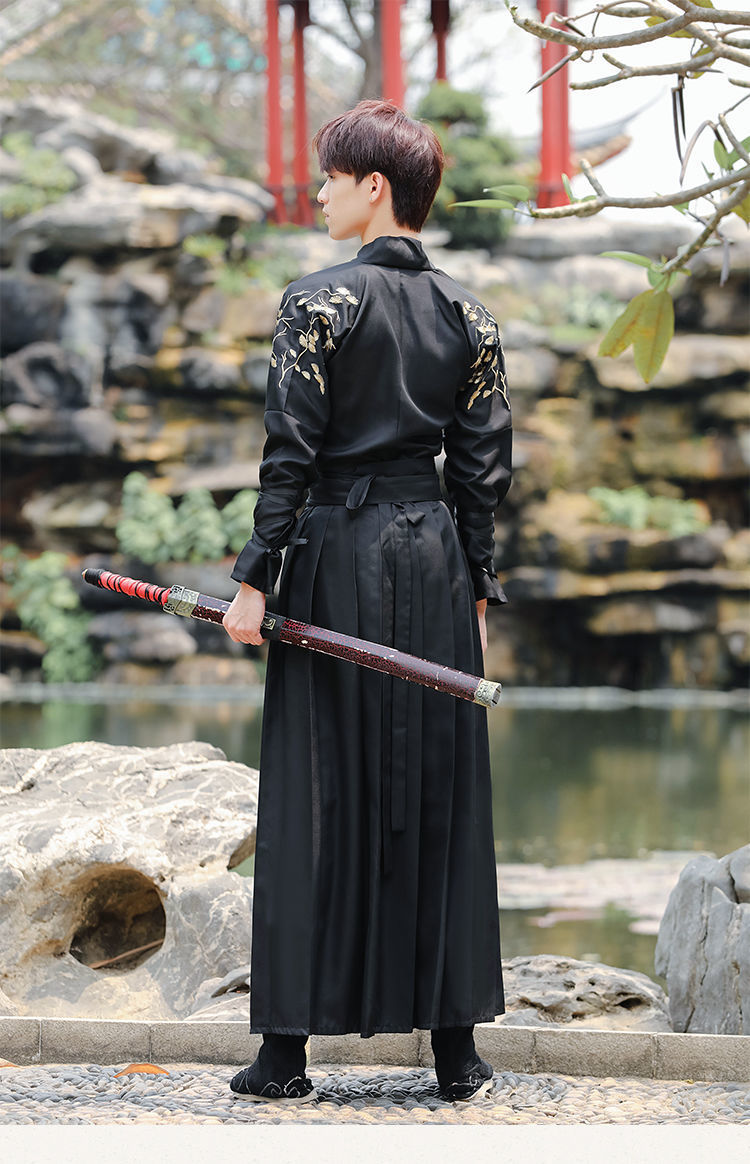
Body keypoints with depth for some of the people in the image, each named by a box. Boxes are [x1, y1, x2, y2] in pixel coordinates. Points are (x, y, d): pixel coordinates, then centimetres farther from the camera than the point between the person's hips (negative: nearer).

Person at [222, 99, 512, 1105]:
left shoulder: (319, 302, -8)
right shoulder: (467, 314, 7)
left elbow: (291, 452, -12)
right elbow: (483, 466, 7)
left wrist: (256, 577, -9)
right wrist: (476, 587, 14)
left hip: (340, 553, -4)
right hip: (435, 555, 4)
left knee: (319, 795, 0)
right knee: (441, 792, 8)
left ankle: (287, 1052, 3)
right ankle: (457, 1047, 10)